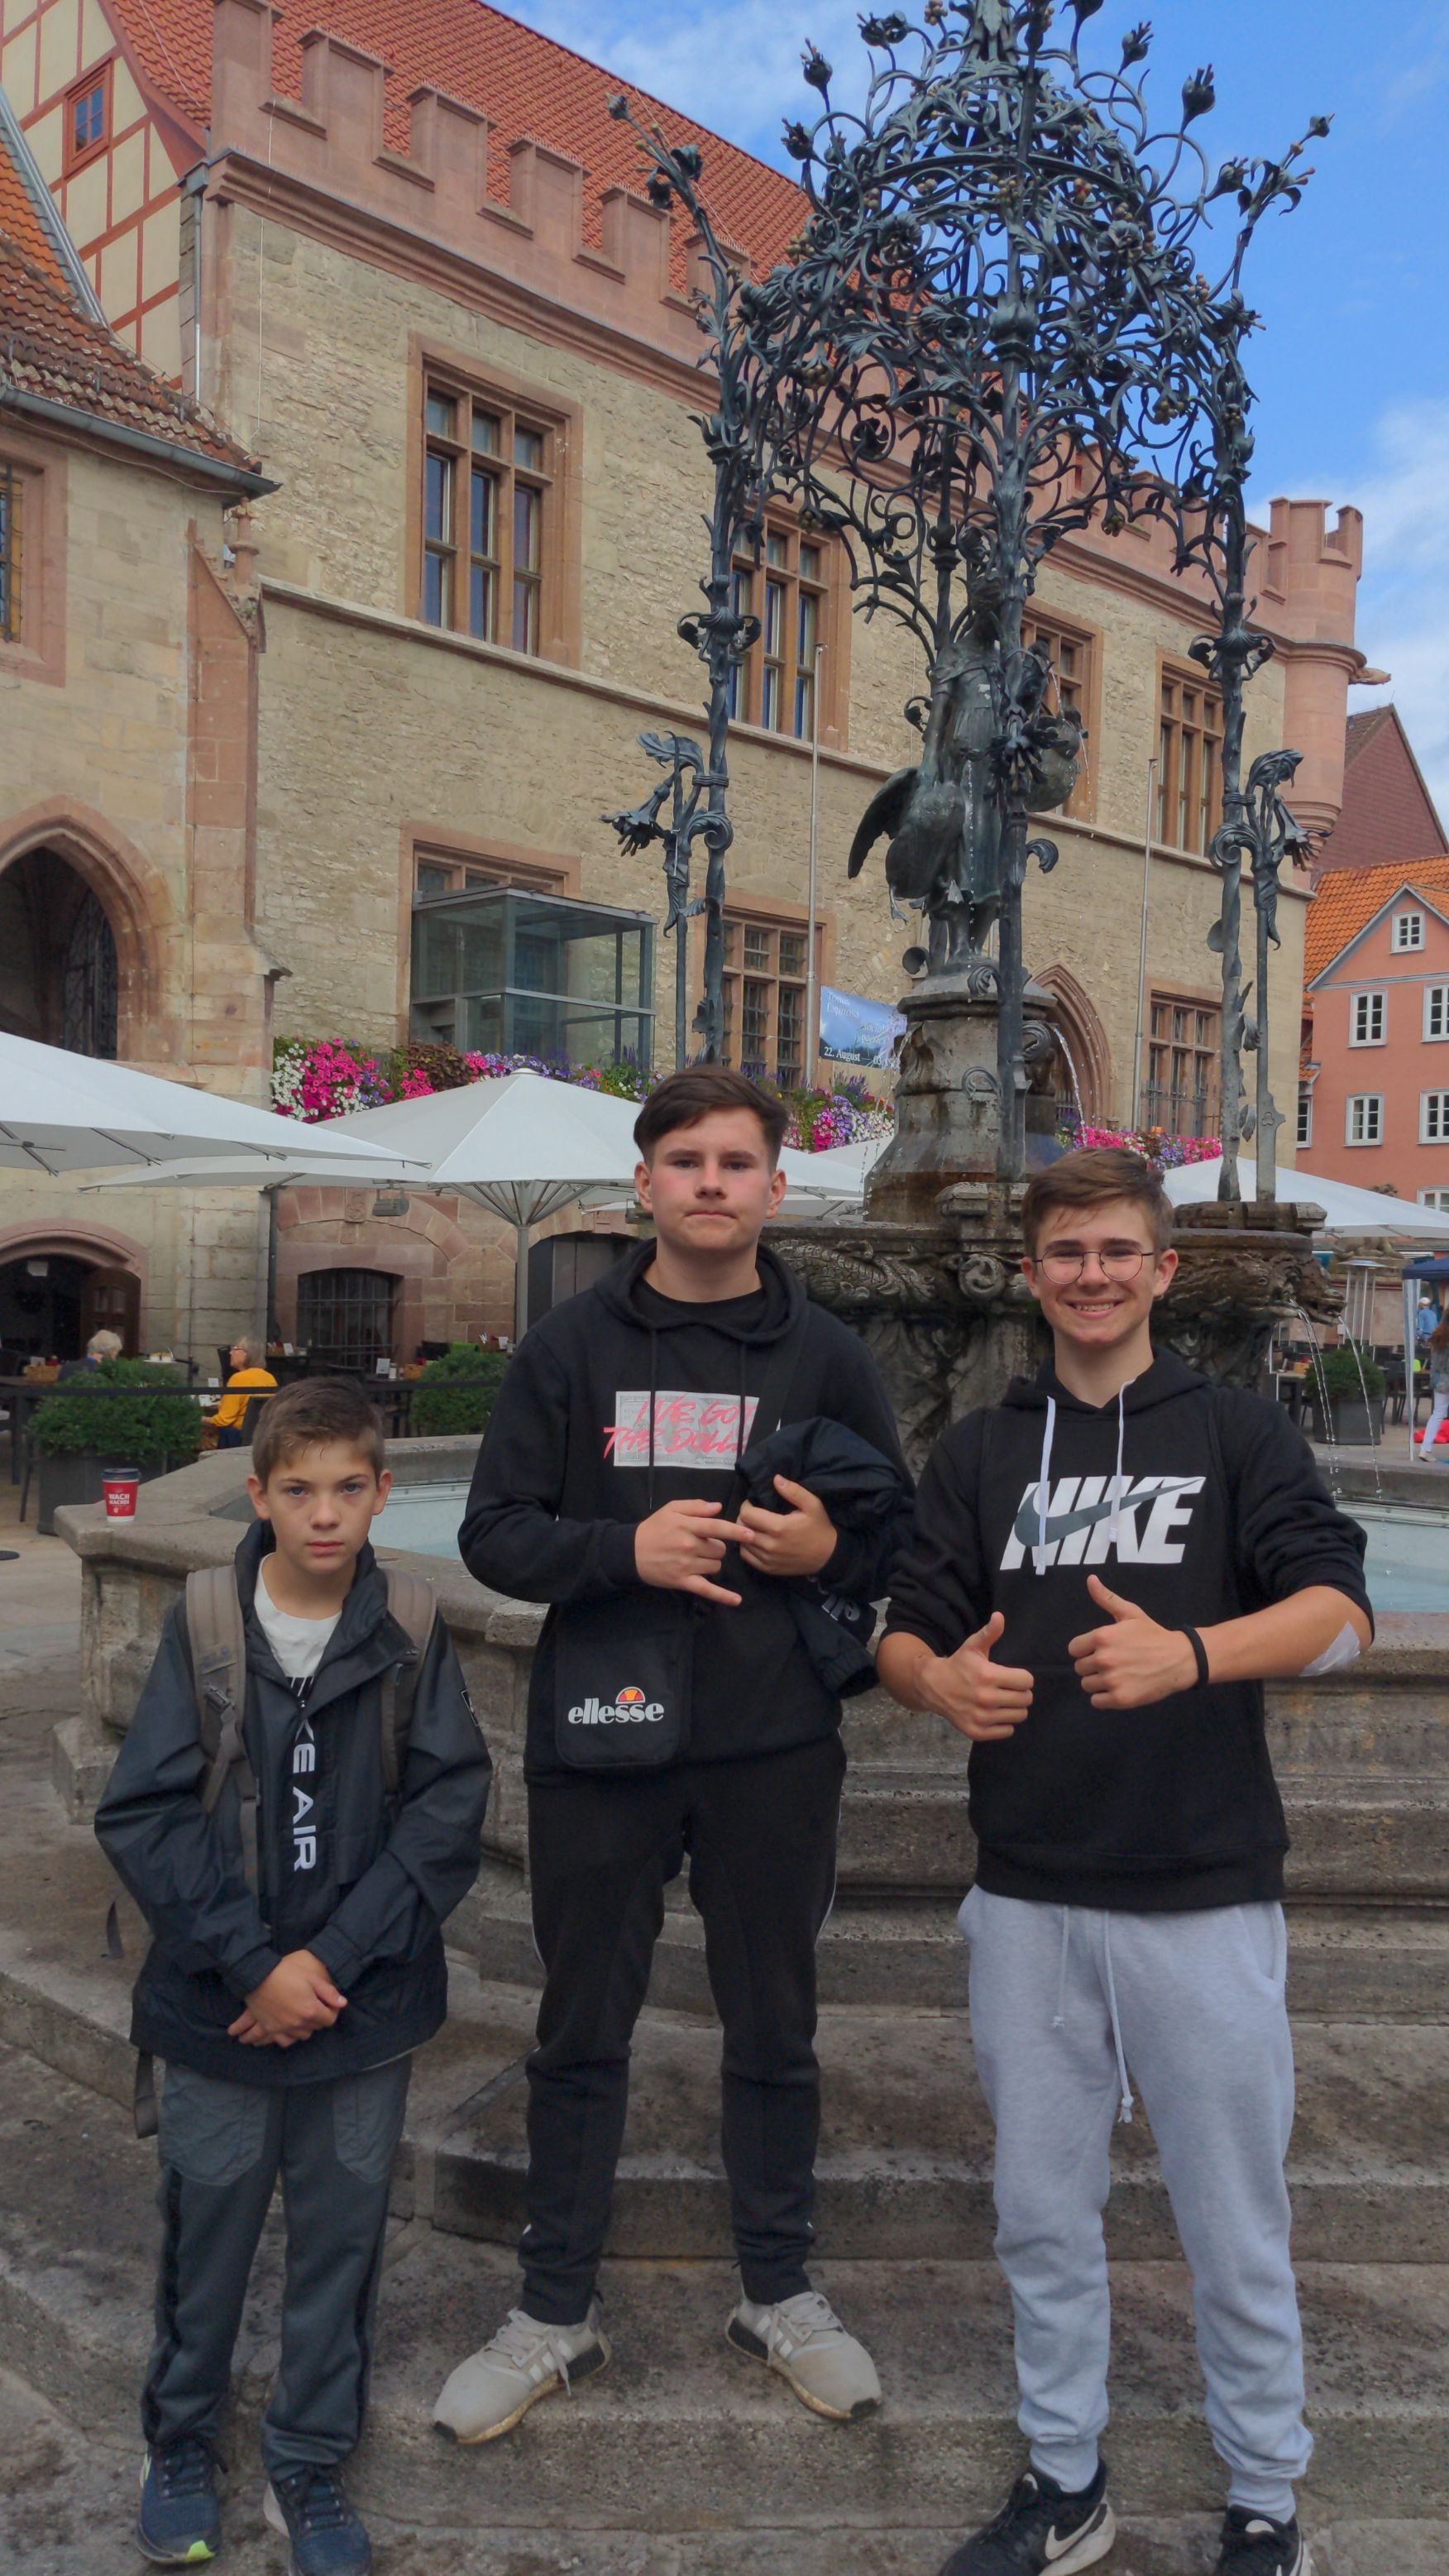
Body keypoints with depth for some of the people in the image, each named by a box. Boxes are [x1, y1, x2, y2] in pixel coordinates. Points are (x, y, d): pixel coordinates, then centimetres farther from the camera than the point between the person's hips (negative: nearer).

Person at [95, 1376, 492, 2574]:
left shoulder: (413, 1635, -8)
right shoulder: (203, 1624, -9)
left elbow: (450, 1805, -8)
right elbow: (142, 1813, -10)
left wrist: (334, 1955, -15)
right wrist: (253, 1965, -14)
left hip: (364, 2003, 1)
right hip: (220, 2004, 0)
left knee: (341, 2234, 13)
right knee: (207, 2222, 15)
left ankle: (311, 2465, 36)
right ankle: (181, 2439, 41)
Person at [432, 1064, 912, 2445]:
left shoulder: (826, 1356, 3)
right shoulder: (570, 1345, 1)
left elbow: (903, 1539, 8)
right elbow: (494, 1533, -1)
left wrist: (830, 1550, -14)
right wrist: (625, 1549, -18)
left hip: (775, 1748, 1)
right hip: (599, 1744, 0)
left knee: (773, 2031, 15)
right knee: (580, 2035, 13)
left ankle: (779, 2293, 36)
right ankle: (554, 2313, 31)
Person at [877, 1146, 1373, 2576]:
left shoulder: (1238, 1433, -1)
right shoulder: (977, 1452, 8)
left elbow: (1337, 1608, -14)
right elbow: (902, 1633, 4)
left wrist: (1190, 1654, -32)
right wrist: (943, 1680, -19)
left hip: (1204, 1894, -2)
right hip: (1027, 1895, 3)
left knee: (1235, 2227, 10)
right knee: (1040, 2213, 16)